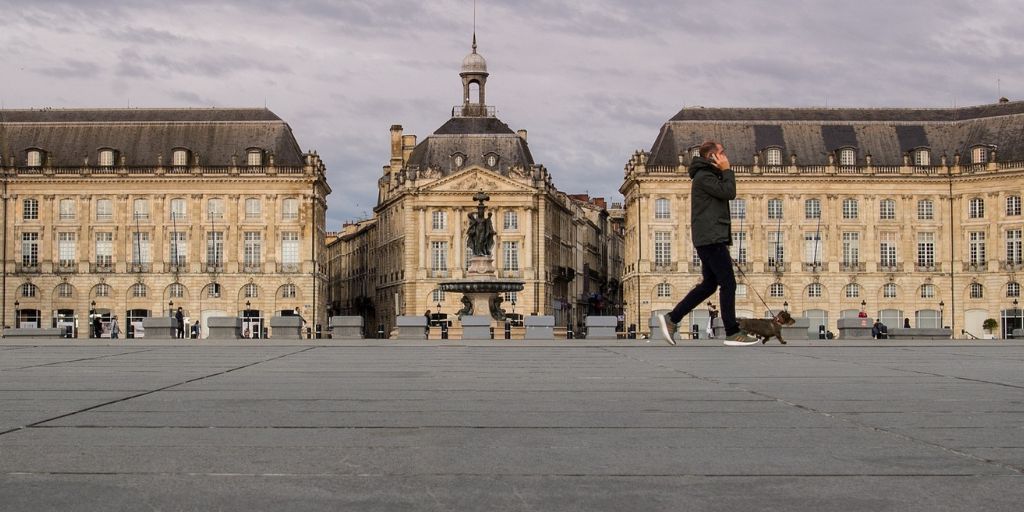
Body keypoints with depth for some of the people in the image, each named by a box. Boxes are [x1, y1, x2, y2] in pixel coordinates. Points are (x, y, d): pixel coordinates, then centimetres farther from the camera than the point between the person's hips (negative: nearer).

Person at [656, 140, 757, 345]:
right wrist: (727, 171, -8)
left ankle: (671, 318, 10)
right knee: (728, 283, -8)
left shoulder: (708, 176, 22)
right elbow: (729, 193, -16)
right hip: (711, 238, -11)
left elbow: (728, 194, 20)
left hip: (711, 238, 11)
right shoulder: (704, 177, -10)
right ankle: (732, 332, -5)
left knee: (709, 284, 11)